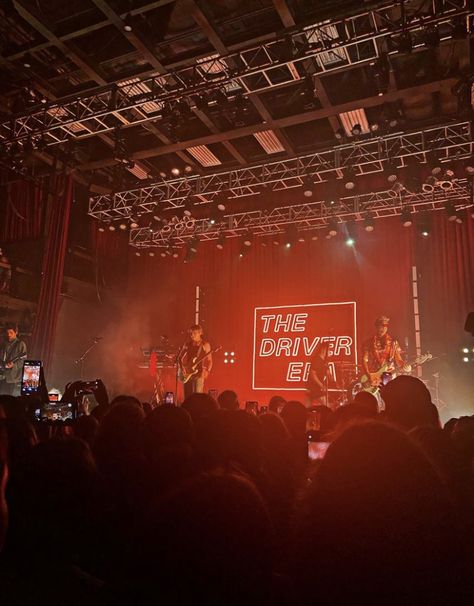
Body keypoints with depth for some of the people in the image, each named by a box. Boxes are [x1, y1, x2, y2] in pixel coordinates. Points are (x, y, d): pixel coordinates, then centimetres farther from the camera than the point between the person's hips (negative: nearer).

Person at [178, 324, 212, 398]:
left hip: (199, 373, -4)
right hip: (187, 374, 4)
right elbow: (180, 358, 16)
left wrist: (207, 371, -18)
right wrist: (182, 368, 0)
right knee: (187, 396, 5)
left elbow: (209, 360, -2)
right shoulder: (187, 344, 10)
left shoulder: (205, 345, -1)